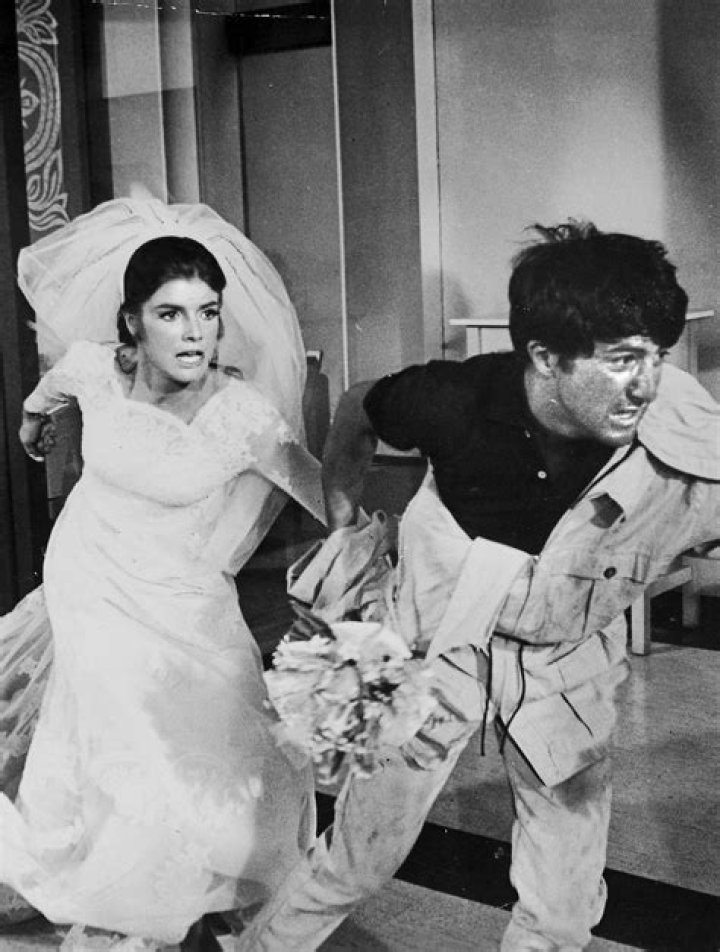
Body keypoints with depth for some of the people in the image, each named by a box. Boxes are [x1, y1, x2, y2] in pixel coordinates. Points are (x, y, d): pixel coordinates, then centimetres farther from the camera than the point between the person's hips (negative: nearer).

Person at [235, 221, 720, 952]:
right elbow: (357, 411, -5)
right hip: (435, 645, -1)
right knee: (357, 859, 13)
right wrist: (342, 533, -1)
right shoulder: (457, 399, -27)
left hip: (565, 666, 1)